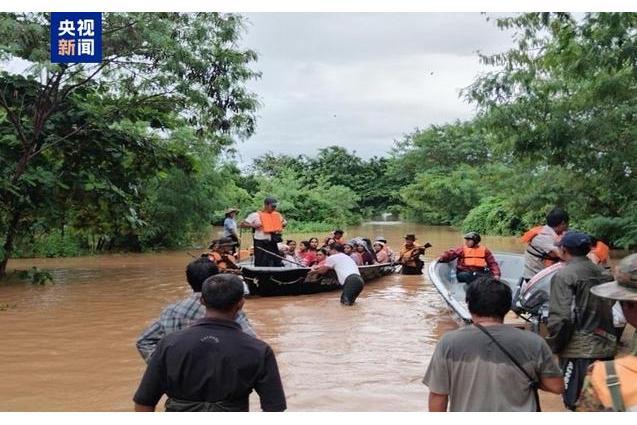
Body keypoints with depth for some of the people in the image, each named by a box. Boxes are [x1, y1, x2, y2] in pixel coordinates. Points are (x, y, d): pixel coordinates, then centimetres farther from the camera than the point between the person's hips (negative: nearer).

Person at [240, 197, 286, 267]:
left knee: (277, 265, 6)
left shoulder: (277, 215, 9)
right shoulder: (256, 215, -4)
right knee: (261, 265, -1)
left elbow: (284, 221, 27)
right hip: (260, 243, -5)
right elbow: (242, 224, -3)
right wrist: (253, 225, -18)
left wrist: (283, 223, 4)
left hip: (272, 242, 5)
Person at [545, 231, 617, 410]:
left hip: (579, 350, -7)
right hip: (606, 348, 7)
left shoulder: (564, 275, -12)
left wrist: (553, 346, -6)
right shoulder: (602, 274, 10)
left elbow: (561, 317, -18)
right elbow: (609, 311, 16)